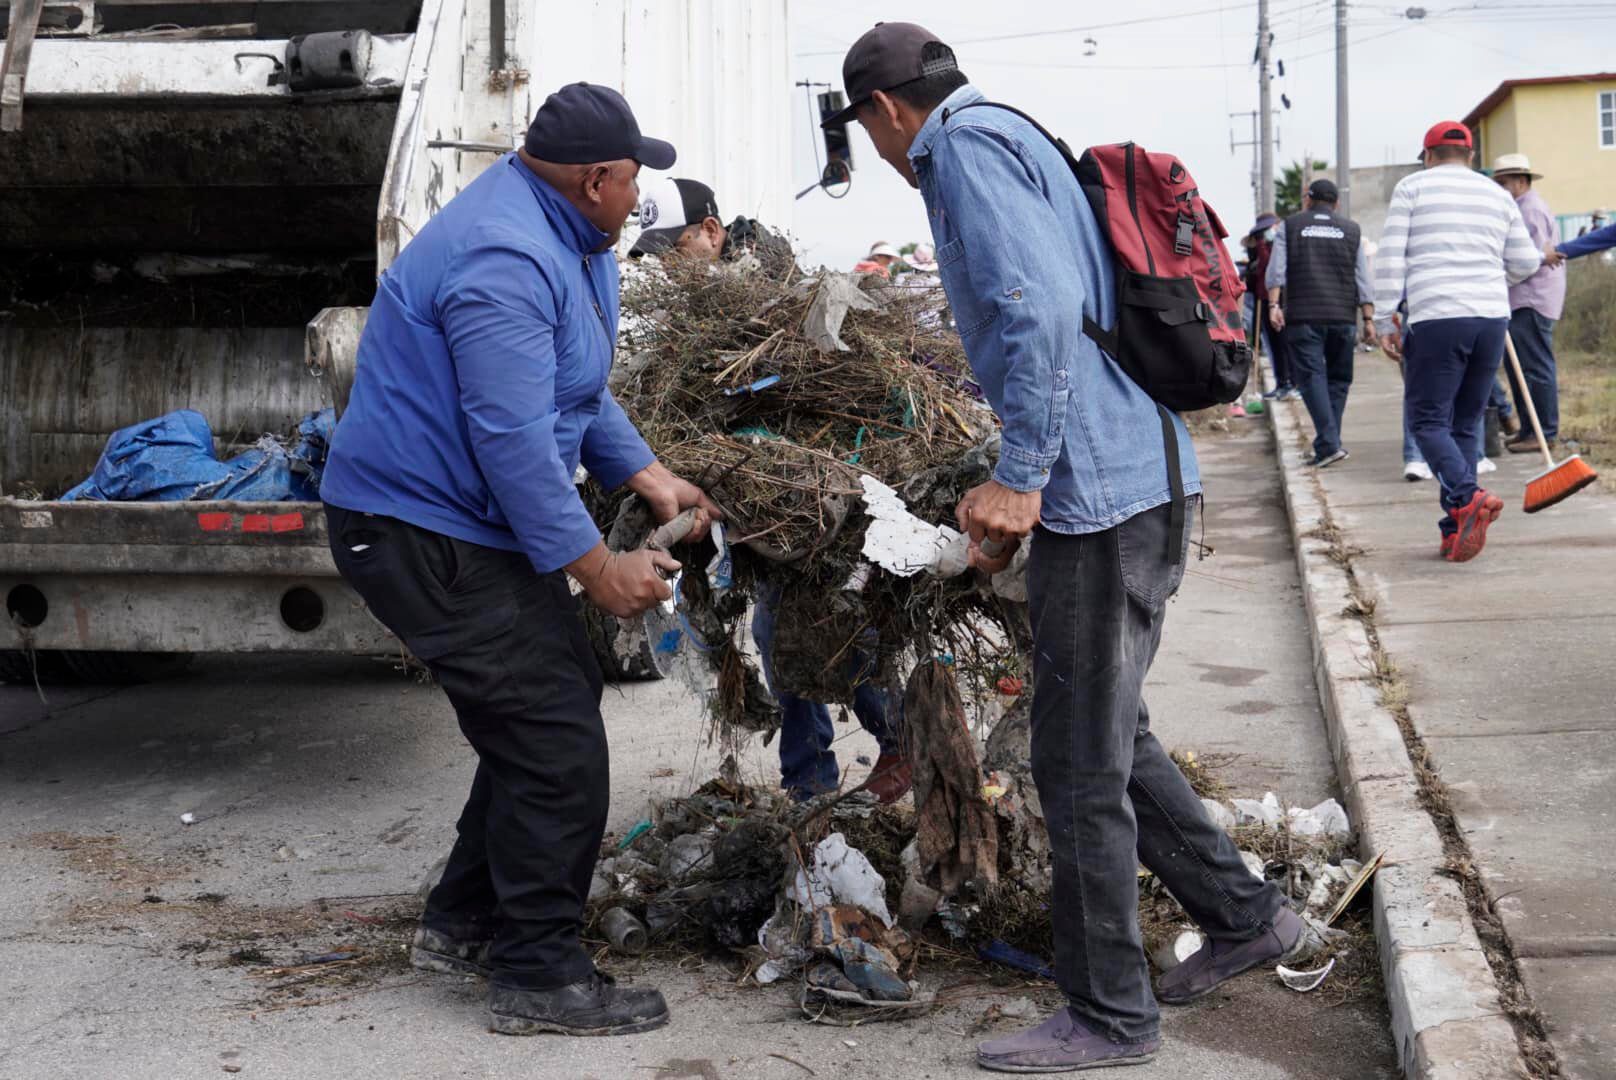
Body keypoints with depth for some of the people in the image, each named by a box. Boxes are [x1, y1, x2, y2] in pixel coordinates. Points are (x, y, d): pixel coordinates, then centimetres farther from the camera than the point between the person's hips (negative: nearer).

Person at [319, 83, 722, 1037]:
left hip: (454, 521, 11)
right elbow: (514, 440, -28)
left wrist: (654, 481, 7)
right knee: (555, 739, -9)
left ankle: (465, 922, 30)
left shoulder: (569, 242, 10)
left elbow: (583, 395, 18)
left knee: (556, 702, 19)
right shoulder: (505, 262, -25)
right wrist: (598, 567, -21)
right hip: (426, 534, -11)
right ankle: (538, 976, 4)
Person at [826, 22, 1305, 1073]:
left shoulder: (969, 146, -9)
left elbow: (1040, 310, -23)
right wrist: (1017, 483, 25)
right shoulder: (1013, 140, 21)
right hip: (1146, 483, 10)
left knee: (1081, 764, 0)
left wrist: (1020, 474, -19)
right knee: (1111, 737, 21)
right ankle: (1245, 914, 31)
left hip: (1100, 500, -10)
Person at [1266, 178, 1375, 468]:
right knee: (1338, 378, 12)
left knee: (1311, 376, -5)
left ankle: (1329, 443, -18)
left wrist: (1273, 305, -7)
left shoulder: (1289, 227, 9)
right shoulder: (1352, 231, 13)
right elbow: (1363, 280, 8)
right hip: (1343, 316, 2)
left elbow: (1276, 270, -4)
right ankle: (1328, 443, 10)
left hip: (1303, 315, -2)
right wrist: (1369, 318, 7)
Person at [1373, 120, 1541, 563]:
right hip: (1492, 318, 4)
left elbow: (1390, 258, -1)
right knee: (1465, 423, 9)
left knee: (1428, 419, -1)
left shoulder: (1411, 187, 6)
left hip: (1436, 319, -4)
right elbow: (1526, 263, 19)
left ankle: (1467, 497, -24)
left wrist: (1385, 320, 2)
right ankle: (1458, 530, 6)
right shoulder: (1498, 195, 18)